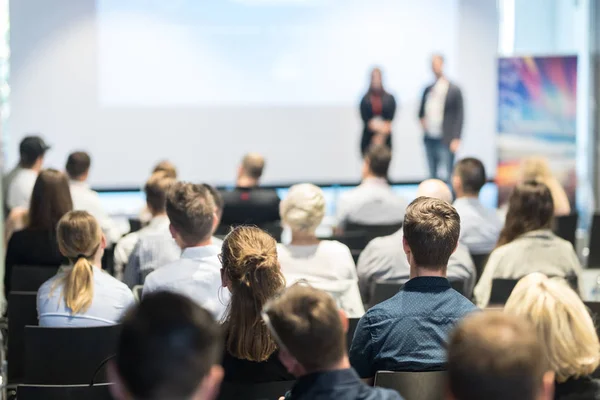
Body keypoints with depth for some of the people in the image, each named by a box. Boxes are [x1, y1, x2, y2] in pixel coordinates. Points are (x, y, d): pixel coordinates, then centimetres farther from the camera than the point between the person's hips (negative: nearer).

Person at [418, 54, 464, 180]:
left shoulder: (454, 90, -4)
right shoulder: (428, 89, 12)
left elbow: (459, 115, -5)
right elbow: (422, 111, 25)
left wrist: (456, 139, -11)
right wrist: (422, 119, 3)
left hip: (446, 141, -6)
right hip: (429, 140, 6)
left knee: (449, 174, -10)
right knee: (432, 175, 9)